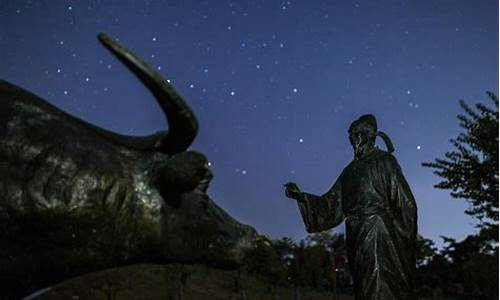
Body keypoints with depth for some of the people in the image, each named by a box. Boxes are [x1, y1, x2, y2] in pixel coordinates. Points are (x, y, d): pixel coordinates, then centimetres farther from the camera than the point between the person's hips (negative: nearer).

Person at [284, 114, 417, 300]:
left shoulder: (384, 160, 2)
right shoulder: (350, 170, 19)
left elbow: (404, 201, -5)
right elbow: (332, 204, 15)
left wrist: (404, 237, -10)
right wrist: (300, 196, 5)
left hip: (378, 233, -6)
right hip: (357, 237, 6)